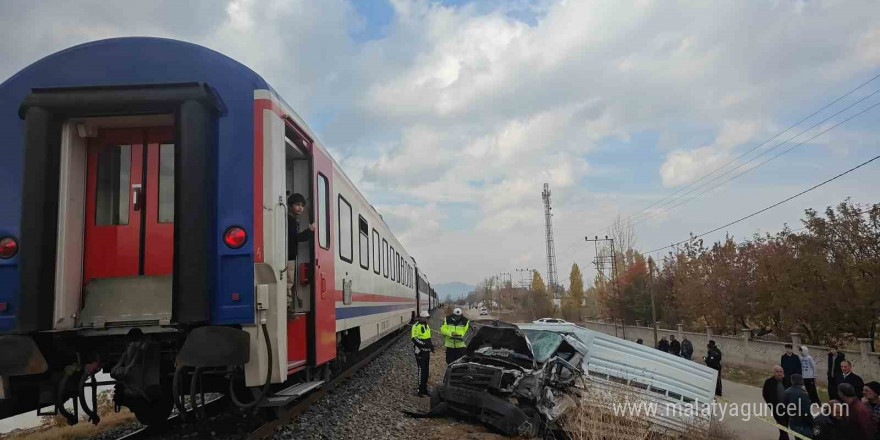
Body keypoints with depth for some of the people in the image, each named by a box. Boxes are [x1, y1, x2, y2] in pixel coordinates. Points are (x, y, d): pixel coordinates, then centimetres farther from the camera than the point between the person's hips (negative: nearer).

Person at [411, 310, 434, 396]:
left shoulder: (426, 325, 15)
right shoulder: (416, 326, -13)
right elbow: (414, 338, -21)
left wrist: (431, 345, 13)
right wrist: (424, 344, -26)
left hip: (427, 351, 9)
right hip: (420, 351, -9)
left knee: (426, 371, 13)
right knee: (421, 370, -9)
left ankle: (424, 389, 22)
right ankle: (420, 390, -5)